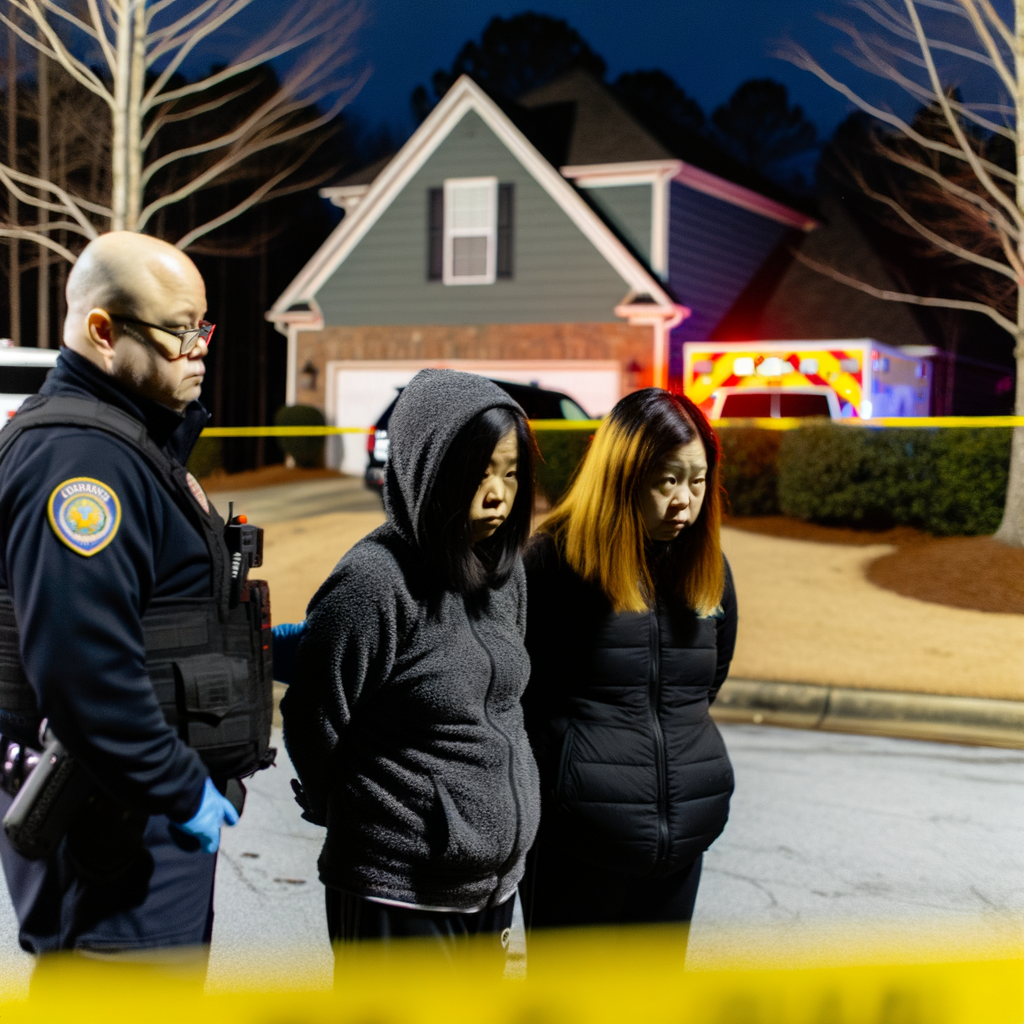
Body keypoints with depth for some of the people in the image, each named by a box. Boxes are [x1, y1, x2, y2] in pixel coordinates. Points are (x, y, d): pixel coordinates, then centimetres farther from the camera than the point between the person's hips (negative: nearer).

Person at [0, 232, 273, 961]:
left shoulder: (137, 437, 15)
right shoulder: (77, 455, -21)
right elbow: (82, 666, -29)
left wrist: (258, 643, 13)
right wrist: (180, 791, -22)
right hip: (118, 811, -11)